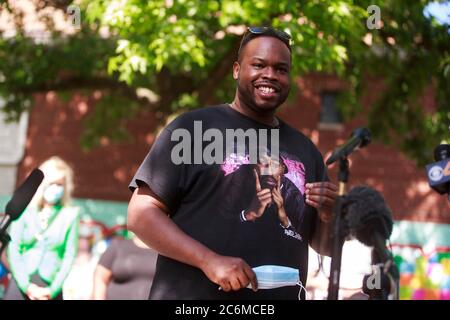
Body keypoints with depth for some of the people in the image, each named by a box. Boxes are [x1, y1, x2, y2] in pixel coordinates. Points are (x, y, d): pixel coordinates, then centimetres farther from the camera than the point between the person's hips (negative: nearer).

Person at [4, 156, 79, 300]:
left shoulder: (70, 215, 6)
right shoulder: (25, 211, 7)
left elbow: (69, 257, 2)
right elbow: (13, 250, 2)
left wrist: (52, 290, -6)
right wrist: (27, 286, -8)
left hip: (50, 288, 0)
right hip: (21, 284, 1)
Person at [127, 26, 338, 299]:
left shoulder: (306, 150, 12)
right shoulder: (193, 128, -2)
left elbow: (325, 246, 17)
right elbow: (142, 213, -7)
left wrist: (329, 216, -4)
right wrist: (208, 260, -19)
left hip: (282, 294, 5)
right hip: (192, 293, -4)